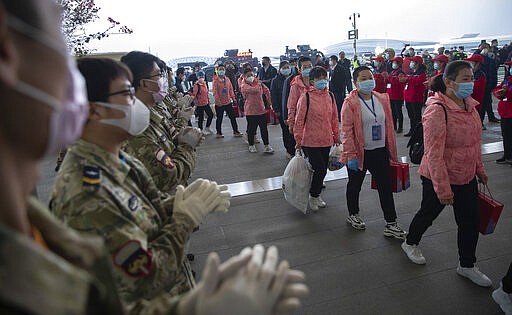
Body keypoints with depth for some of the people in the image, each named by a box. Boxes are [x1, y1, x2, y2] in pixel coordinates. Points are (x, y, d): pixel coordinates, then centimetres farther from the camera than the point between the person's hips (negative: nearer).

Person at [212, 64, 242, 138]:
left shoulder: (227, 79, 6)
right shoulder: (216, 80, -8)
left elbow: (231, 89, 10)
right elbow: (215, 92, -13)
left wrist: (233, 98, 3)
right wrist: (218, 100, -19)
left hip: (228, 102, 5)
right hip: (219, 104, -5)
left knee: (232, 117, 9)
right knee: (219, 118, 7)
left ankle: (235, 131, 19)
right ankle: (219, 133, 20)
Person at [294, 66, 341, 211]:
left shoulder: (330, 96, 7)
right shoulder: (306, 97, -10)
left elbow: (334, 118, 15)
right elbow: (299, 119, -8)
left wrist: (336, 136, 18)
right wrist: (298, 139, -6)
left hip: (326, 141, 6)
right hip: (310, 141, -5)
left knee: (322, 170, 12)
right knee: (320, 169, -9)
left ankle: (316, 195, 33)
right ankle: (313, 196, 15)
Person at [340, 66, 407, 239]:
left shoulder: (382, 99, 5)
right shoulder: (350, 103, -12)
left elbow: (388, 126, 10)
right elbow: (347, 131, -15)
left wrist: (392, 151, 10)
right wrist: (351, 156, -18)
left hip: (380, 152, 5)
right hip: (359, 153, -4)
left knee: (386, 187, 7)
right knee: (355, 185, 14)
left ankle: (391, 224, 18)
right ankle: (353, 215, 36)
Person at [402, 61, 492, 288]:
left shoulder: (469, 104, 2)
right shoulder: (437, 110, -25)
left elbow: (474, 142, 15)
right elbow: (434, 154, -26)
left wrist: (479, 169, 19)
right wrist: (443, 189, -23)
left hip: (466, 176, 7)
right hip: (438, 177, -7)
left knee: (471, 221, 14)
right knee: (429, 212, 15)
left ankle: (467, 265, 35)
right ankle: (410, 244, 44)